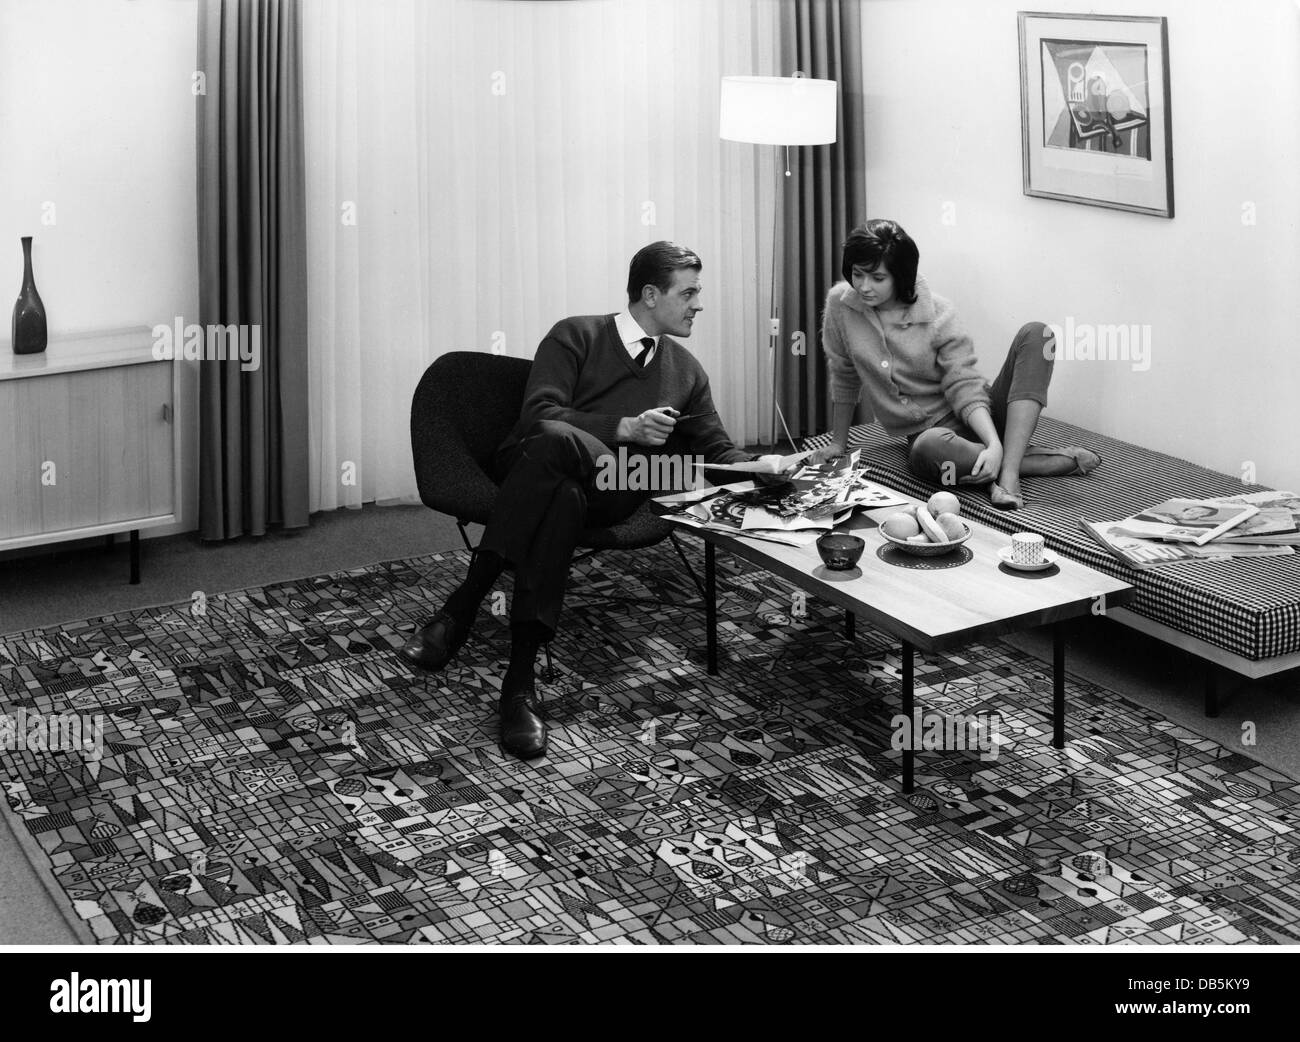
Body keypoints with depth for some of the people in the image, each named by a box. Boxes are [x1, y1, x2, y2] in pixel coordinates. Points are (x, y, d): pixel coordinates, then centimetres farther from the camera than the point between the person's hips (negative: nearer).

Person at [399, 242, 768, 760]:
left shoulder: (687, 371, 22)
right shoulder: (576, 336, 6)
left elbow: (716, 450, 24)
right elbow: (539, 417, -6)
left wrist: (759, 466, 3)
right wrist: (625, 429, -14)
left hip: (611, 490, 2)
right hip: (533, 465, -2)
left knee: (563, 496, -36)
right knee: (556, 439, -40)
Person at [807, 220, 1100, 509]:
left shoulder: (938, 314, -10)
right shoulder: (840, 305, -6)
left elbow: (965, 387, -15)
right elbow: (844, 379, 8)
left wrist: (995, 445, -31)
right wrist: (837, 443, 13)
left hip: (975, 419, 1)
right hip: (928, 431, -1)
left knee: (1035, 333, -23)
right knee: (928, 451, -41)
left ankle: (1008, 472, -34)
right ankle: (1051, 461, -21)